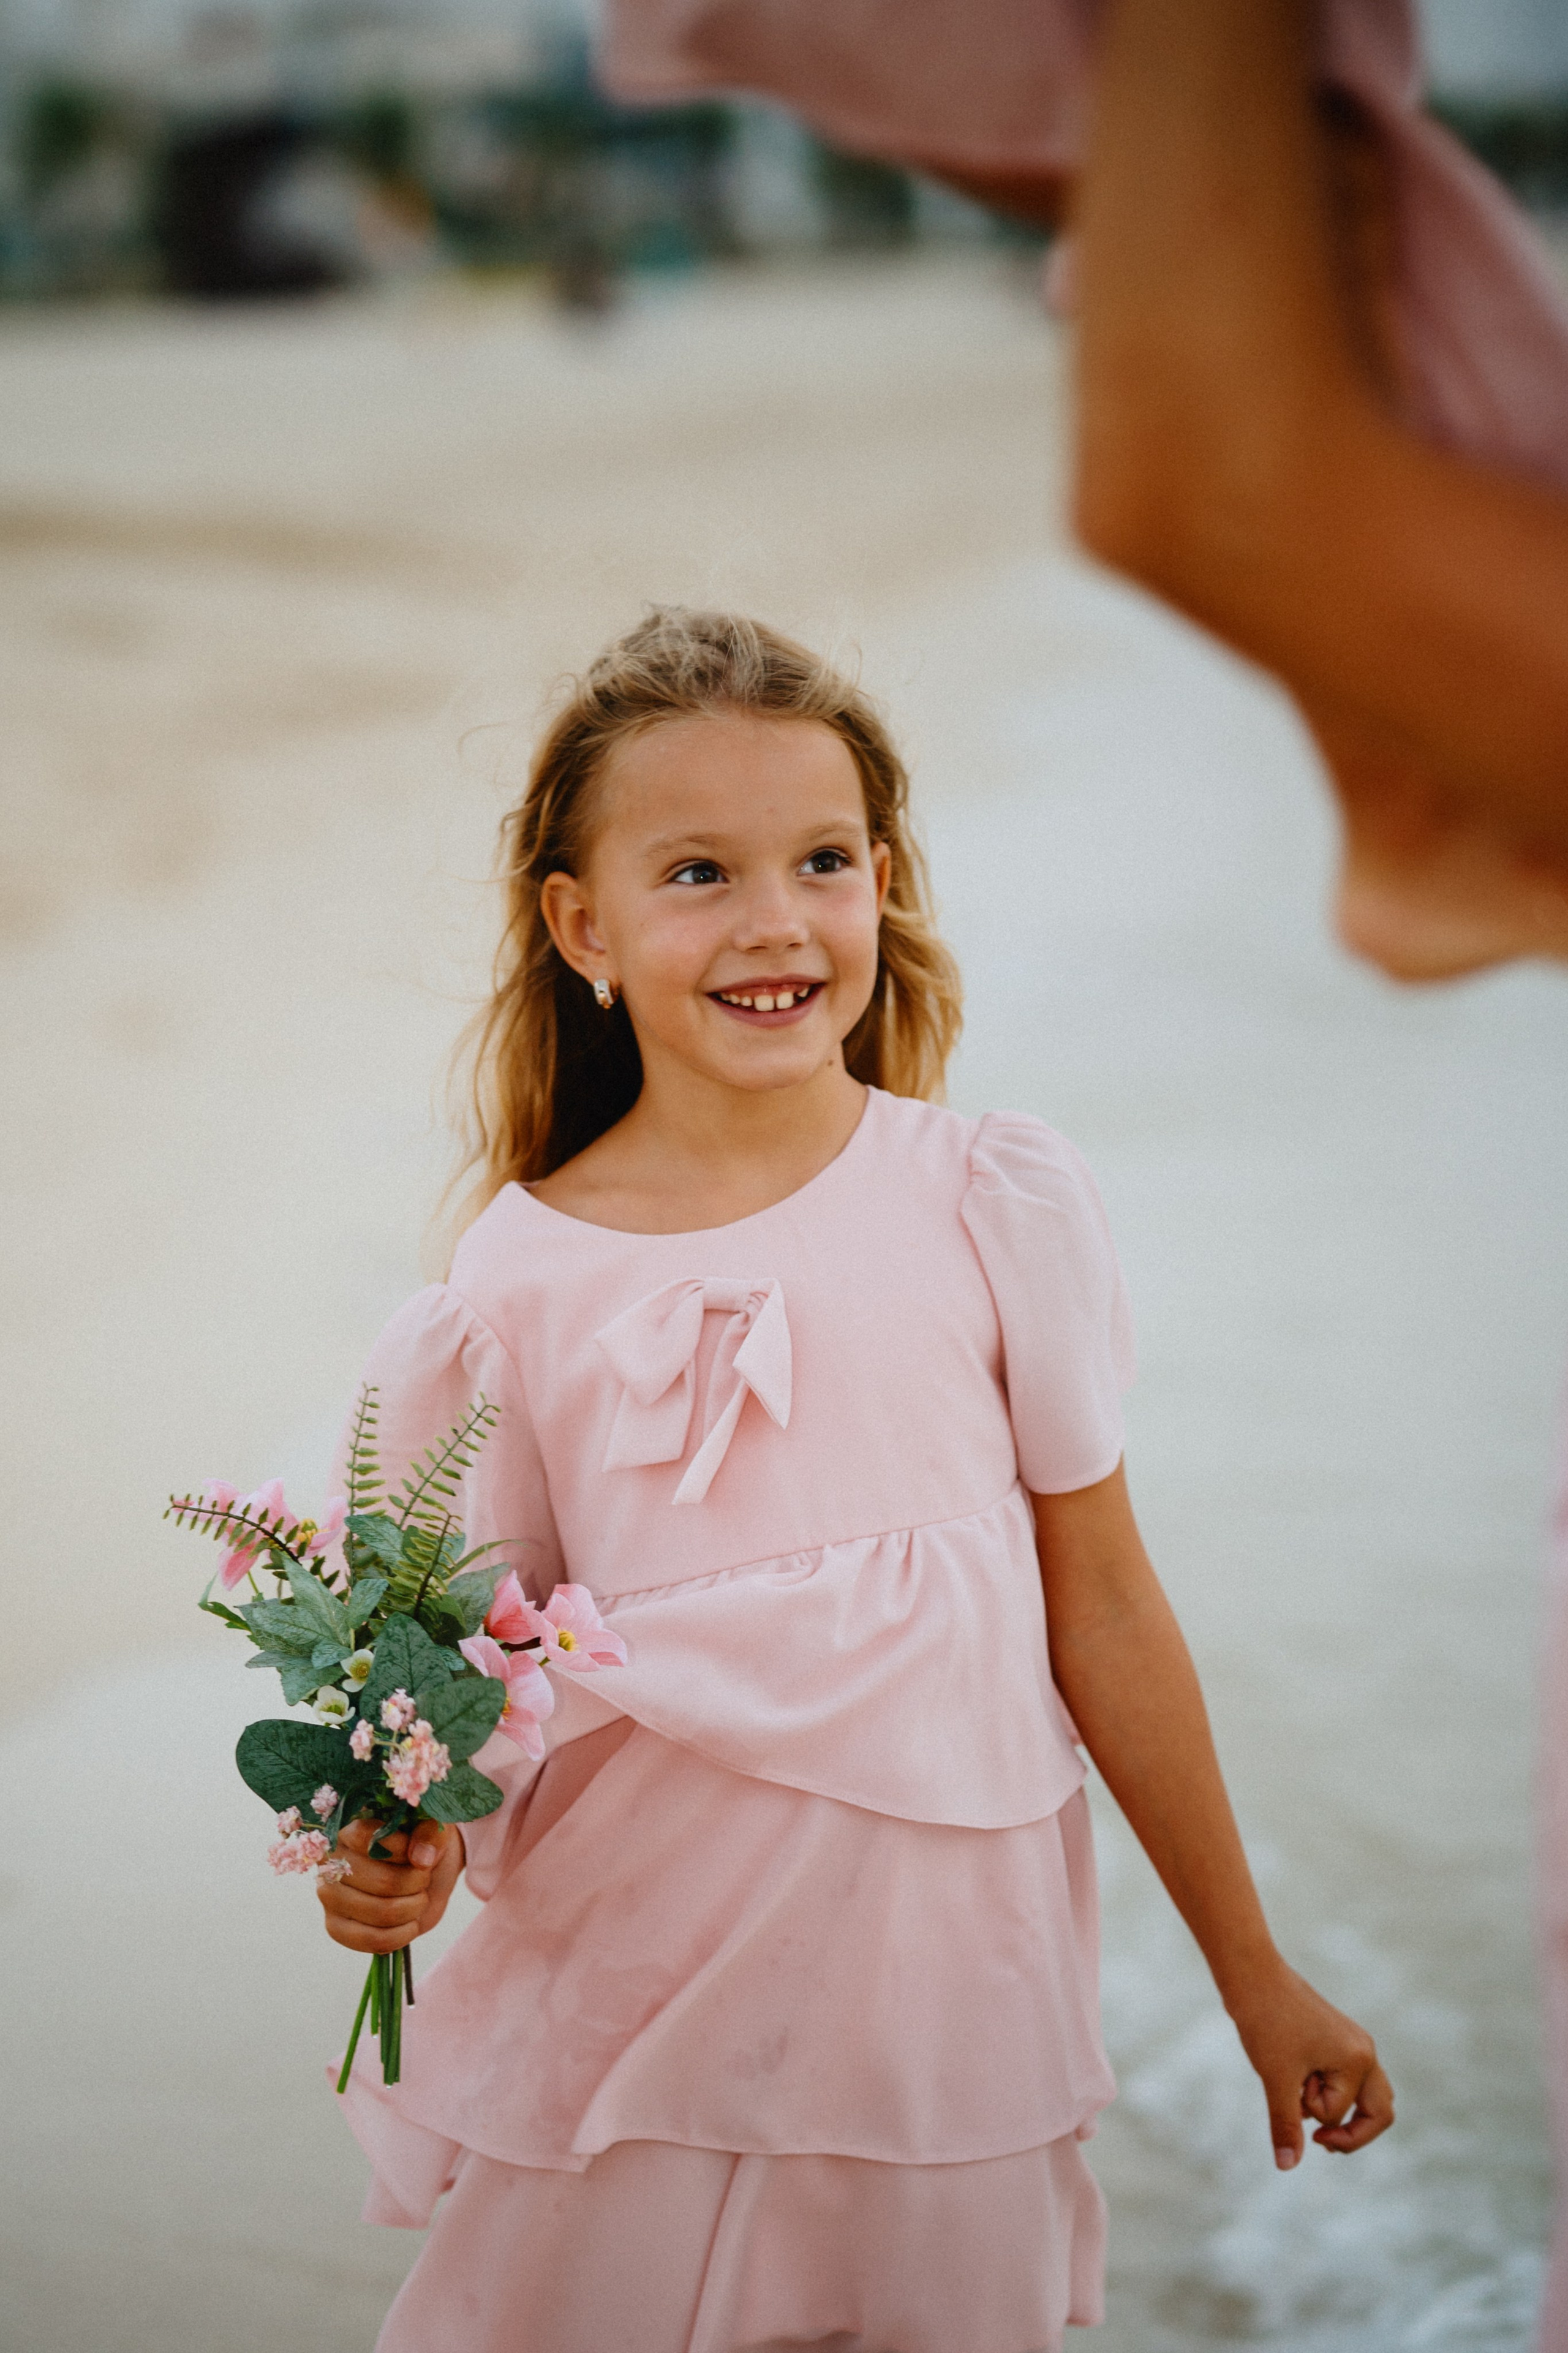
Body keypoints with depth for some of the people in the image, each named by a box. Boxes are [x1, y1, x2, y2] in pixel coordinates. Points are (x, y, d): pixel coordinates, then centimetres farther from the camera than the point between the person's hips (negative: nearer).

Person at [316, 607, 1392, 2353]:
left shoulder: (993, 1205, -5)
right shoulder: (517, 1290, -5)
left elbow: (1102, 1606, 2)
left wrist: (1255, 1978, 7)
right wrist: (403, 1846, -17)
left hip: (944, 1982, 0)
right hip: (625, 1996, 0)